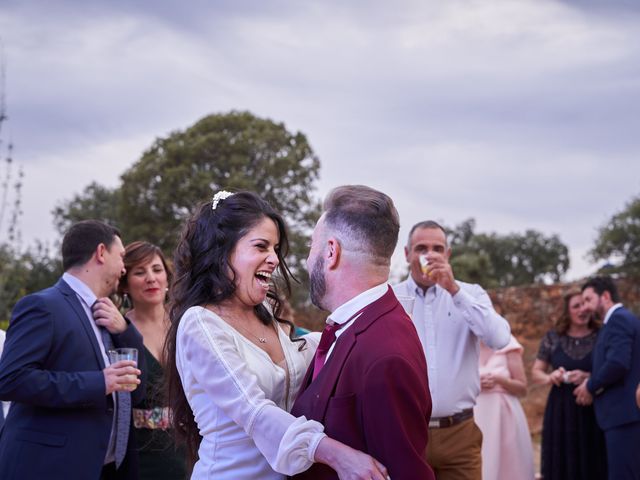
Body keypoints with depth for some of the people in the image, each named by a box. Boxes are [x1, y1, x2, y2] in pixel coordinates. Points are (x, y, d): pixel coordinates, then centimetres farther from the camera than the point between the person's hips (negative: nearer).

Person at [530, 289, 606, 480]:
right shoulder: (553, 338, 6)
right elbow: (535, 372, 11)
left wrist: (588, 377, -17)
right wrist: (550, 377, -10)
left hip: (594, 411, -1)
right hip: (560, 411, 1)